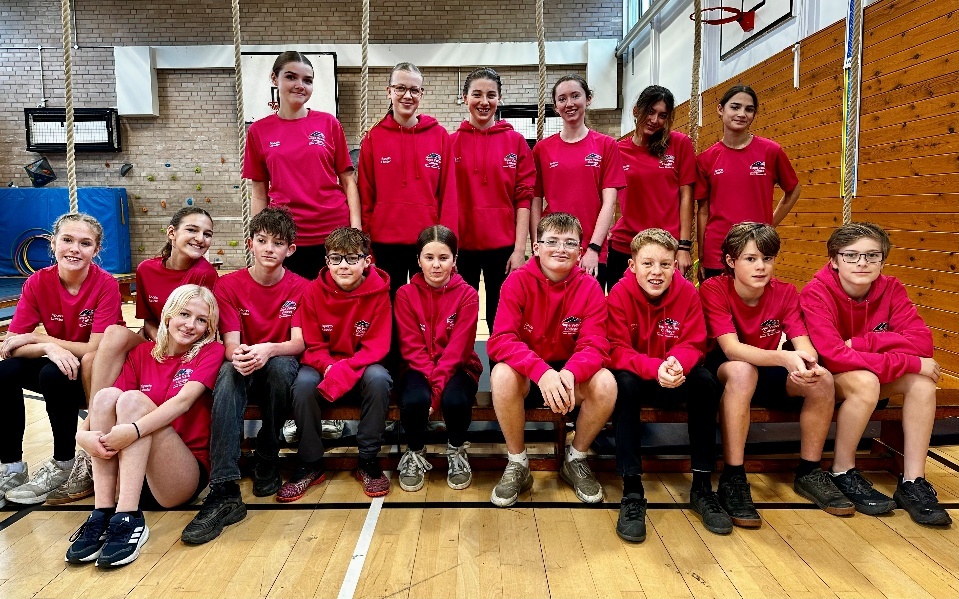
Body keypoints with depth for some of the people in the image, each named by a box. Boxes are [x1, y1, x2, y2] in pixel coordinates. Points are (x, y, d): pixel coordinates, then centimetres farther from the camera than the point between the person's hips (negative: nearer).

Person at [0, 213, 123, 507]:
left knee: (54, 374, -31)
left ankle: (63, 464, -8)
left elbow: (95, 350, -22)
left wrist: (37, 338, -18)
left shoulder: (106, 285, -20)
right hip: (59, 363, 4)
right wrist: (49, 348, -31)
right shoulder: (38, 282, -9)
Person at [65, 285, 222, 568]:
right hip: (128, 475, 4)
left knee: (133, 400, -22)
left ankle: (128, 520, -31)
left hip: (184, 477, -4)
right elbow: (106, 408, 1)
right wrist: (84, 433, -20)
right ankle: (101, 516, -22)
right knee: (106, 396, -16)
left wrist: (134, 430, -32)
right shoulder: (142, 353, 12)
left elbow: (184, 400, -18)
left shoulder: (210, 352, 0)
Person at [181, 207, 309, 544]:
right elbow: (230, 343, -10)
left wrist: (268, 350, -37)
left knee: (281, 365, -36)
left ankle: (267, 460, -13)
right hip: (244, 368, 1)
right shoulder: (229, 285, 0)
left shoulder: (301, 288, -3)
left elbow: (299, 342, -15)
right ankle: (224, 492, -43)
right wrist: (238, 354, -36)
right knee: (229, 372, -35)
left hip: (281, 366, 0)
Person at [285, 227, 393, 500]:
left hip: (362, 366, -1)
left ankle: (368, 461, -15)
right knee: (303, 383, -30)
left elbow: (376, 346, -14)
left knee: (378, 379, -33)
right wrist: (329, 368, -27)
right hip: (323, 364, 1)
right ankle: (310, 464, -10)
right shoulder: (314, 291, -7)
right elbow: (312, 345, -5)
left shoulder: (378, 292, -11)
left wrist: (344, 370, -30)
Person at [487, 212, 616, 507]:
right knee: (502, 375, -34)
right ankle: (517, 464, -10)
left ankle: (576, 460, 0)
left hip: (570, 375, 2)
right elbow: (500, 341, -23)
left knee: (605, 382, -28)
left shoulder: (589, 287, -8)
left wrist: (571, 372, -39)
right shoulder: (518, 281, -13)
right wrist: (542, 372, -40)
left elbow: (594, 346, -16)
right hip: (526, 375, -1)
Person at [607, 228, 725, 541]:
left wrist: (677, 363, -35)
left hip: (674, 379, 3)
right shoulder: (620, 294, -17)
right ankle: (632, 490, -28)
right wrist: (655, 368, -39)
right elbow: (617, 350, -21)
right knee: (625, 383, -35)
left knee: (705, 381, -26)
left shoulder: (688, 293, -10)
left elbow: (693, 344, -10)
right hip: (635, 375, -2)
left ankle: (702, 486, -14)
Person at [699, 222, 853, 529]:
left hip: (769, 372, 5)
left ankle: (809, 472, -2)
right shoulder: (713, 289, -19)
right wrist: (785, 358, -45)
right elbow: (731, 348, -30)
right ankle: (732, 478, -30)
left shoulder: (785, 293, -6)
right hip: (722, 372, -4)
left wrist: (807, 364, -40)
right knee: (742, 371, -38)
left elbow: (804, 345, -16)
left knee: (822, 379, -22)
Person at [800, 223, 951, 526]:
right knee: (865, 380, -34)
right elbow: (832, 356, -32)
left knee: (923, 380, -20)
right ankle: (843, 474, -14)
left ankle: (912, 483, -14)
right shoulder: (816, 293, -23)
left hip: (873, 376, 5)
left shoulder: (891, 289, -7)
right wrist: (911, 362, -30)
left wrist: (862, 343, -31)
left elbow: (922, 341, -17)